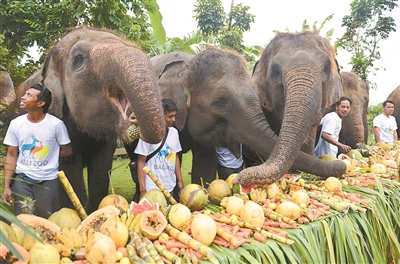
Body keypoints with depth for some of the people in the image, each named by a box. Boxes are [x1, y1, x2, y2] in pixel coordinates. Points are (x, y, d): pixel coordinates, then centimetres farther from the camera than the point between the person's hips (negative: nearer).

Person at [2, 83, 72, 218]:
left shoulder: (56, 124, -12)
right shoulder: (16, 124, -4)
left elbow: (67, 150, 0)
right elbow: (11, 155, 0)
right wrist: (6, 186, -3)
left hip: (48, 180, -2)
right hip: (21, 179, 2)